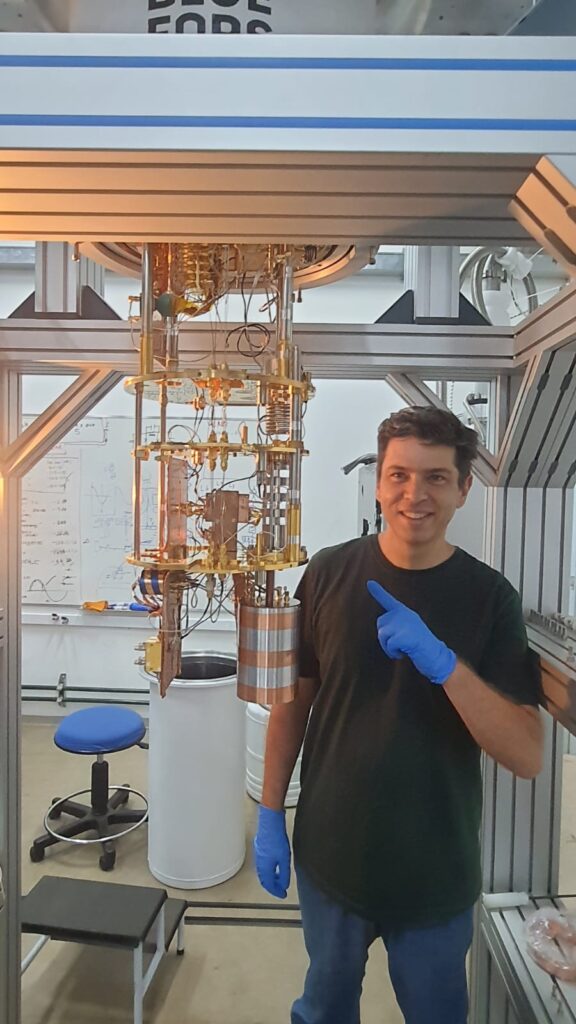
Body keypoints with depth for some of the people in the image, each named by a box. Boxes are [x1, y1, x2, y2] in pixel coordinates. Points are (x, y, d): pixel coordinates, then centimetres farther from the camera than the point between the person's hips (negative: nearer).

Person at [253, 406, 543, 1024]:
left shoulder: (489, 596, -13)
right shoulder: (329, 573, -11)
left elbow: (527, 758, -17)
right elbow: (293, 699, -1)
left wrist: (443, 663, -31)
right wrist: (270, 813, 0)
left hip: (438, 870, 0)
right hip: (329, 855, 1)